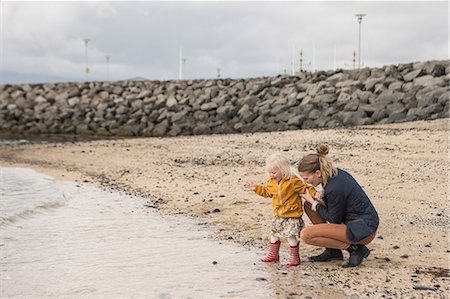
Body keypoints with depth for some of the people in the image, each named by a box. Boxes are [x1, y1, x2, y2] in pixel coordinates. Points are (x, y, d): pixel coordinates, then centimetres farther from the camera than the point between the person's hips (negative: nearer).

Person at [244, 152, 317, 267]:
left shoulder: (293, 181, -19)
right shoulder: (272, 182, 3)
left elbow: (305, 188, -14)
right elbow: (266, 192, 18)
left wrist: (315, 194, -28)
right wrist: (255, 188, 13)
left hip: (292, 215, -7)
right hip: (278, 215, 7)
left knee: (290, 235, -9)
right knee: (274, 234, 15)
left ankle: (295, 257, 8)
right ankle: (273, 254, 31)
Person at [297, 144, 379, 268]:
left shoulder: (333, 188, -26)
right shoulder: (336, 173, 1)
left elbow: (335, 219, -13)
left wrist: (315, 204, -2)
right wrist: (318, 200, 1)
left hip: (363, 230, -10)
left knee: (306, 235, -15)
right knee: (308, 205, 10)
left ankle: (355, 248, -7)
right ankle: (332, 251, 12)